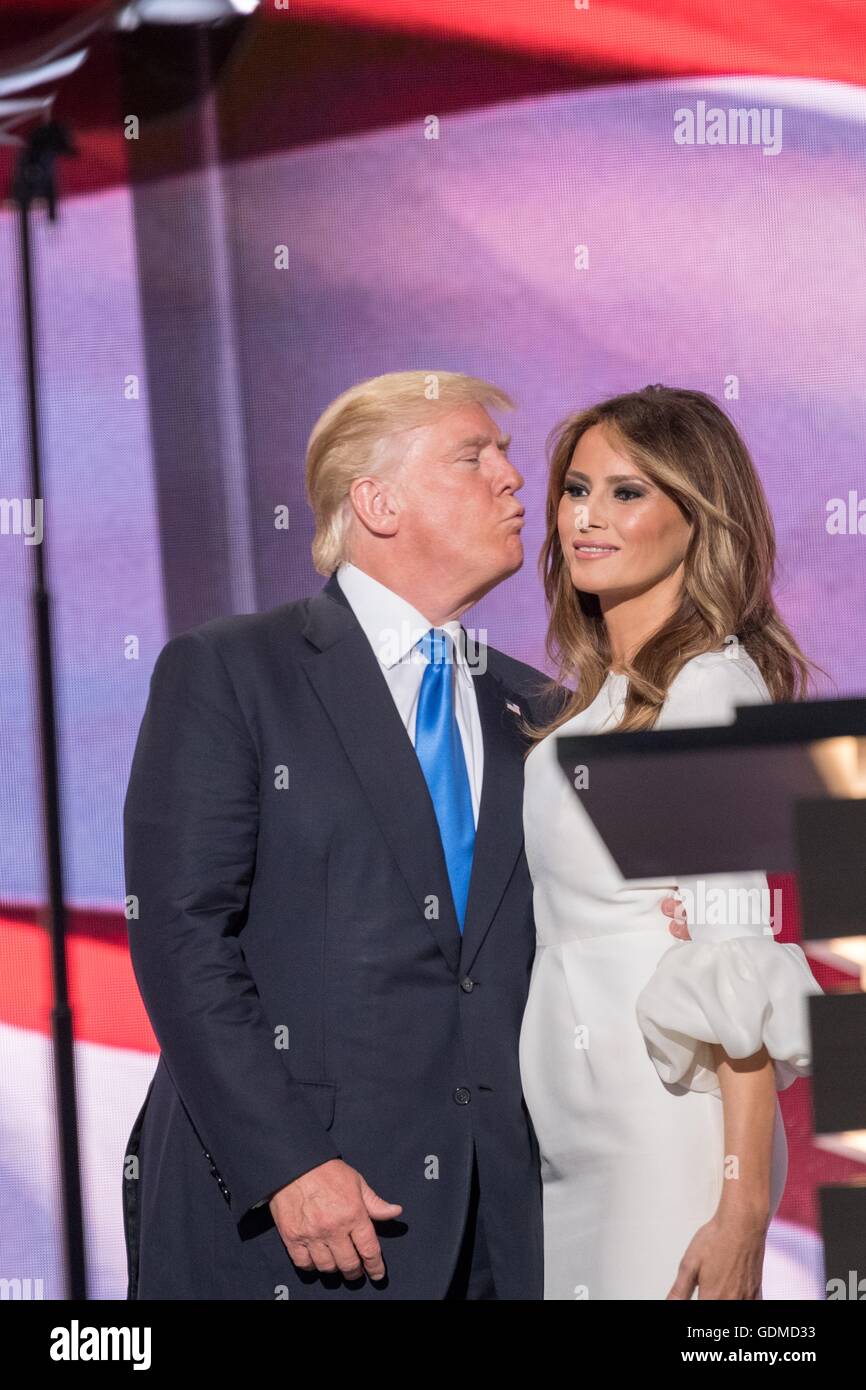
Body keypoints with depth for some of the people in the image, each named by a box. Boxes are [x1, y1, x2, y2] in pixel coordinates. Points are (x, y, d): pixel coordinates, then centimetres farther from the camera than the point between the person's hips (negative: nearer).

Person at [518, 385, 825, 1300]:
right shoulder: (600, 693, 14)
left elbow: (743, 965, -17)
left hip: (668, 1129, -8)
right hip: (575, 1132, 8)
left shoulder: (713, 685, -12)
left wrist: (744, 1204, -21)